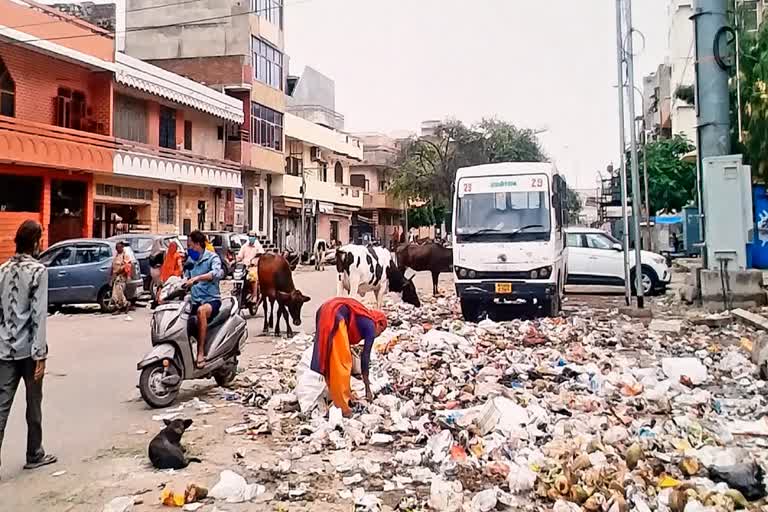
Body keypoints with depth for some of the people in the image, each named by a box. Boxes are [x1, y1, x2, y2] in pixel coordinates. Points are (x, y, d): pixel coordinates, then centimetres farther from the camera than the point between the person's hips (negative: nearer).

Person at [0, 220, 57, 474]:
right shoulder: (38, 270, -11)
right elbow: (39, 314, -16)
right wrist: (40, 354, -15)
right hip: (28, 349, -4)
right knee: (33, 404, 11)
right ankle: (34, 455, 25)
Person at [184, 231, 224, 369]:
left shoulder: (212, 257, -4)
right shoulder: (190, 260, 18)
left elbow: (217, 273, -25)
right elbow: (186, 278, 25)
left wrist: (196, 278, -37)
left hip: (212, 299, -7)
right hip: (195, 301, 7)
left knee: (201, 311, -38)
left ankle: (201, 352, -36)